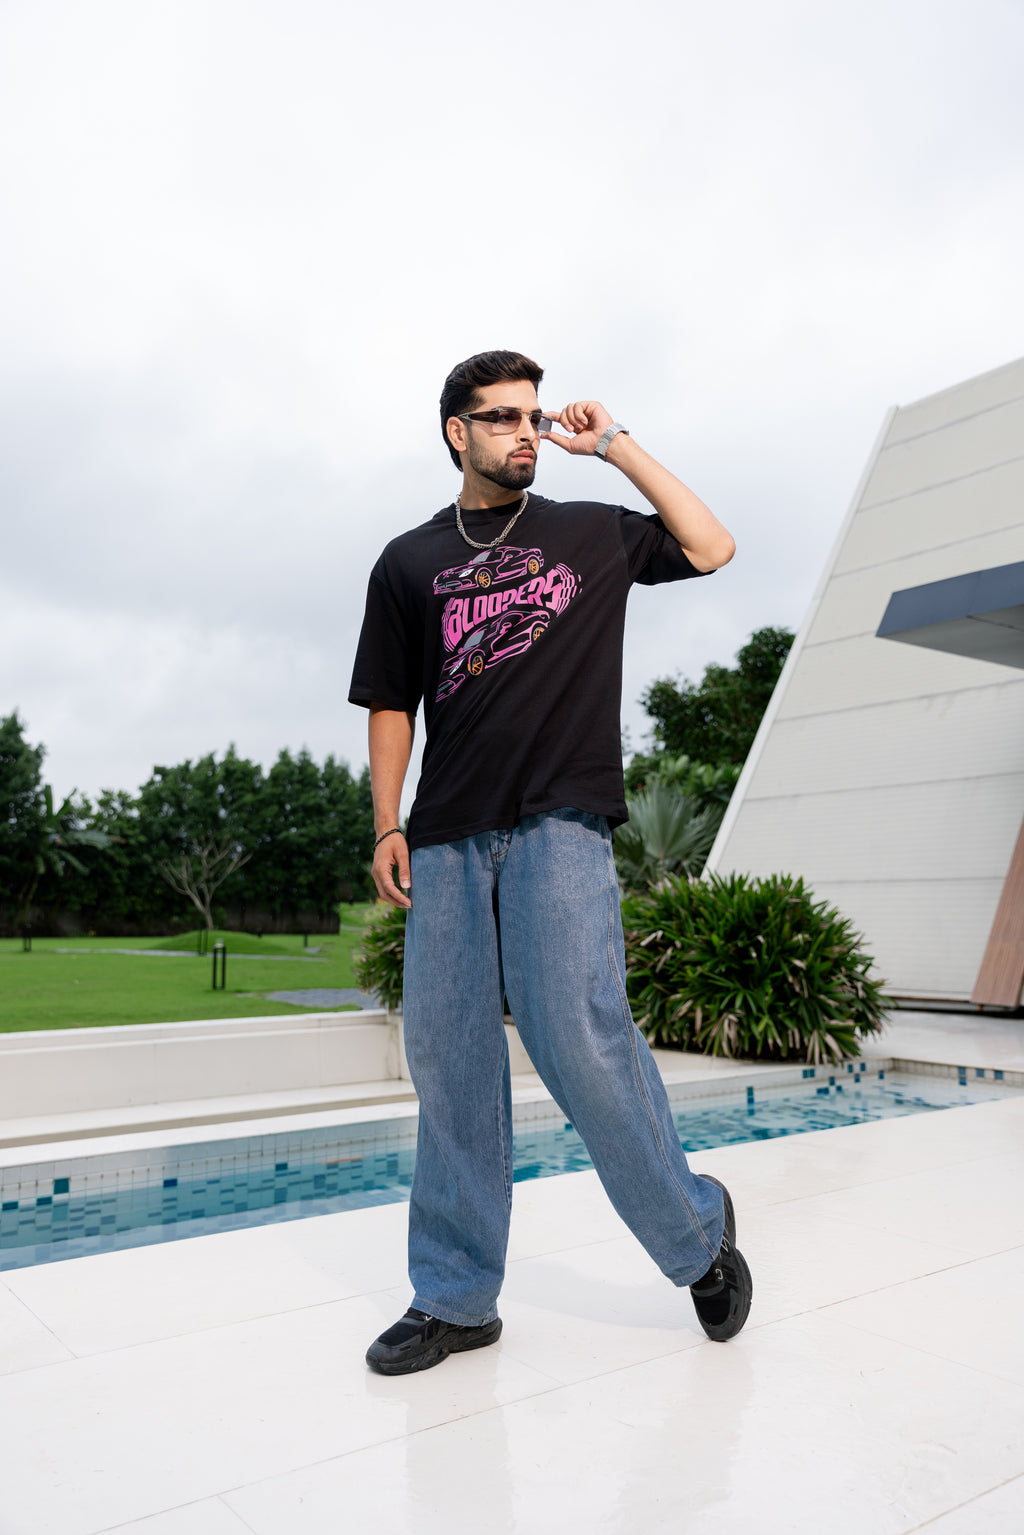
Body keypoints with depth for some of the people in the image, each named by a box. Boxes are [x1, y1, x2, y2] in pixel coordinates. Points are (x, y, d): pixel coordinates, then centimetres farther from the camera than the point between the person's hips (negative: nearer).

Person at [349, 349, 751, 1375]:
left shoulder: (591, 533, 16)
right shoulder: (408, 562, 16)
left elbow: (711, 547, 8)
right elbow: (390, 704, 15)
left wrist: (612, 445, 9)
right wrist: (387, 827, 5)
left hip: (559, 821, -2)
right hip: (449, 836, 3)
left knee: (577, 1030, -15)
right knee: (446, 1057, 2)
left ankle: (696, 1233, 9)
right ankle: (455, 1299, 16)